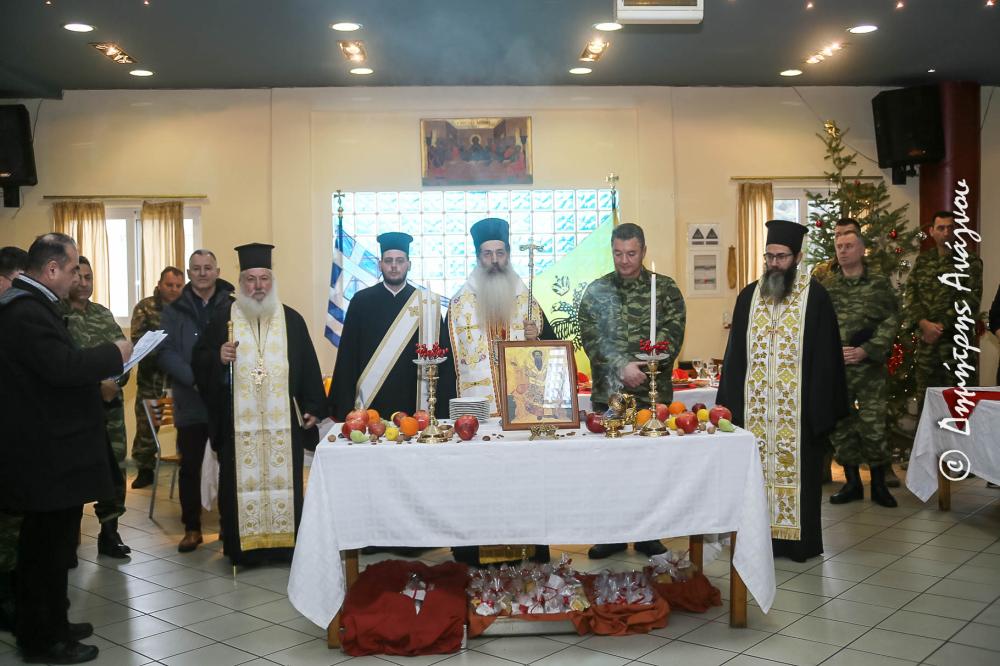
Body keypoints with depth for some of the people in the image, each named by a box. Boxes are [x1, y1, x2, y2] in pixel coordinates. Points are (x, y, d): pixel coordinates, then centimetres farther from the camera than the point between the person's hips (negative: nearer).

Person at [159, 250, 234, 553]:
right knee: (190, 467, 7)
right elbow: (165, 352, -2)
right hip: (190, 402, 1)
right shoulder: (174, 310, 5)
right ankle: (192, 528, 18)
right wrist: (194, 378, -16)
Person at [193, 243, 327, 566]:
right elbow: (199, 361, 7)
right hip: (238, 422, 0)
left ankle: (285, 544, 14)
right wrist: (218, 357, -14)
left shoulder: (292, 320, 6)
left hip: (283, 421, 0)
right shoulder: (224, 319, 5)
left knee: (284, 480, 4)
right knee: (240, 483, 2)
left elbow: (308, 366, 6)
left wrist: (313, 407, 0)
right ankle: (242, 547, 12)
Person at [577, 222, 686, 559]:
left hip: (653, 392, -1)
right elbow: (590, 338, -4)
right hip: (607, 392, 1)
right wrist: (621, 367, -17)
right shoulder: (596, 290, 6)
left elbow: (673, 333, -6)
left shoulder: (665, 288, 3)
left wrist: (643, 366, -19)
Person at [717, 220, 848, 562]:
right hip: (755, 404, 4)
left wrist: (820, 405, -9)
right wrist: (731, 400, 6)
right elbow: (735, 353, 11)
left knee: (798, 467, 3)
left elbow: (825, 355, -4)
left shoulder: (815, 296, -3)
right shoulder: (749, 295, 9)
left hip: (797, 405, -4)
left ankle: (800, 540, 15)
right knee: (758, 467, 8)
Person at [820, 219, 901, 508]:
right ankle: (853, 483, 19)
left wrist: (865, 351, -12)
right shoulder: (826, 285, 9)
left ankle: (878, 484, 13)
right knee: (840, 427, 6)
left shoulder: (880, 284, 4)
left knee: (873, 427, -3)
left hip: (870, 367, -2)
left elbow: (891, 322, -2)